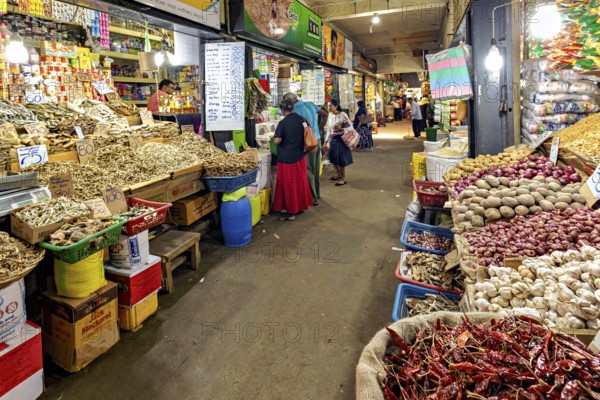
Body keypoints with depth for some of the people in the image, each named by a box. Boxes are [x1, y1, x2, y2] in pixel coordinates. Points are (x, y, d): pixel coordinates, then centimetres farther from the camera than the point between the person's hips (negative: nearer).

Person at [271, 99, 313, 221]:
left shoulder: (283, 123, -16)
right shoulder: (300, 119, 3)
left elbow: (277, 141, -16)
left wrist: (273, 138, 3)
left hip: (287, 158, -6)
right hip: (300, 156, 6)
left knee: (288, 184, 2)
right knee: (300, 182, 15)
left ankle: (290, 212, 7)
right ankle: (300, 207, 27)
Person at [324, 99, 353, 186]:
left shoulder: (343, 115, -11)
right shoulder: (330, 116, 6)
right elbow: (329, 131, 12)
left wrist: (341, 128, -19)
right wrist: (326, 142, 9)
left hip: (341, 139, -6)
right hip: (333, 139, 6)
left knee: (341, 159, 0)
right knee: (334, 159, 12)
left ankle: (343, 178, 15)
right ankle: (339, 175, 35)